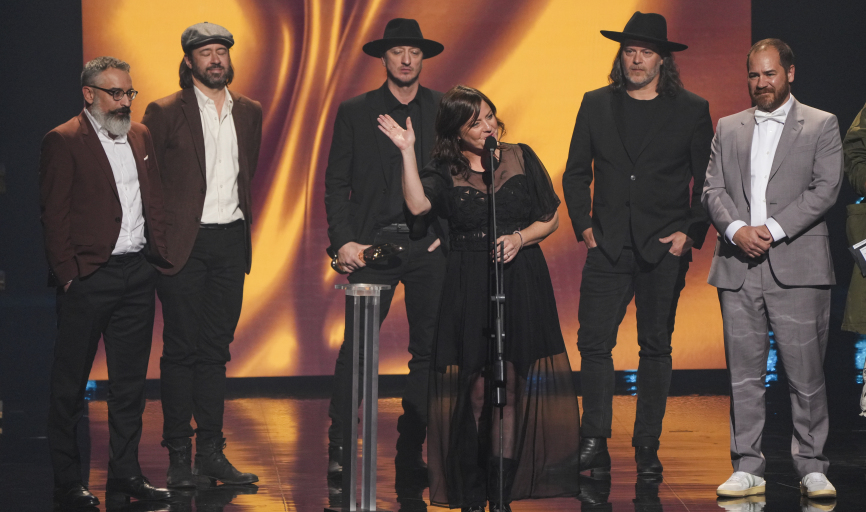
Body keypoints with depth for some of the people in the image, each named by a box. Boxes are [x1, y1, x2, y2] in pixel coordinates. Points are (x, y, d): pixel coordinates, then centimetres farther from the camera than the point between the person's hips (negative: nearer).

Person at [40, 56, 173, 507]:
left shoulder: (140, 136, 14)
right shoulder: (63, 141, -5)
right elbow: (54, 215, -8)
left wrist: (161, 257, 8)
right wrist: (67, 273, -13)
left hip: (137, 275, 6)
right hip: (88, 278, -6)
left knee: (130, 381, 10)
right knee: (69, 385, 2)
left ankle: (125, 474, 19)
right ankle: (67, 482, 10)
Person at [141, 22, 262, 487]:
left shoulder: (249, 112, 12)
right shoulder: (165, 112, -3)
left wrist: (243, 228, 13)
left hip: (231, 240, 4)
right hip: (184, 243, -4)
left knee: (216, 349, 9)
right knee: (181, 350, 0)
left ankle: (212, 451, 13)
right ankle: (179, 455, 6)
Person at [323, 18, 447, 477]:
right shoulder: (354, 112, 7)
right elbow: (336, 182, 5)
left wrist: (449, 232, 0)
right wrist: (343, 240, -5)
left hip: (429, 246, 2)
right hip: (372, 244, -2)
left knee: (429, 350, 3)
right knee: (355, 349, -6)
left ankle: (410, 451, 13)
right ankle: (337, 450, 0)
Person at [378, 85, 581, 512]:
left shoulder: (521, 159, 8)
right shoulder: (445, 172, 4)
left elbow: (550, 219, 11)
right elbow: (417, 204, -17)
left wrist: (520, 237, -7)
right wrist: (407, 152, -18)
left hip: (521, 282, 1)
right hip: (468, 289, -1)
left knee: (510, 388, 0)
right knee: (474, 390, -4)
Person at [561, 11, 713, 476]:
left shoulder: (691, 110, 4)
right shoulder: (596, 105, 9)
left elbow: (707, 181, 4)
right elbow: (576, 173, 12)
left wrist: (690, 233, -6)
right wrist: (584, 225, 1)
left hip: (664, 248, -1)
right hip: (608, 246, 1)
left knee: (656, 347, 5)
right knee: (594, 342, -5)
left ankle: (647, 446, 13)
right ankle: (594, 442, 3)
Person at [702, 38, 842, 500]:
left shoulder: (821, 125, 7)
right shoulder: (728, 128, 17)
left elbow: (826, 188, -4)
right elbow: (712, 189, 10)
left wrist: (773, 229, -12)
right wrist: (737, 229, -9)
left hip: (796, 267, -3)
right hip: (738, 268, 3)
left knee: (806, 375, -3)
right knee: (744, 375, 4)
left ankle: (812, 468, 5)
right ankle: (747, 469, 9)